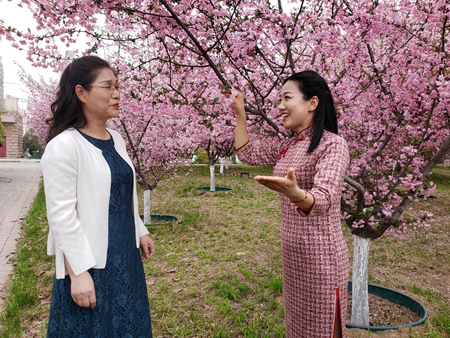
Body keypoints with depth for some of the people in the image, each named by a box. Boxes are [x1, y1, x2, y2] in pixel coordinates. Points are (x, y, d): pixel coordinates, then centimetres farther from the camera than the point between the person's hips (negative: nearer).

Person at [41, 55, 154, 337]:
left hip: (125, 255, 7)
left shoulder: (117, 140, 6)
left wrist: (140, 231, 18)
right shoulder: (64, 146, -17)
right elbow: (61, 214, -19)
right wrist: (79, 271, -20)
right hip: (91, 262, -7)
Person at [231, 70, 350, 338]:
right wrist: (240, 113, 11)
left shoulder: (332, 144, -17)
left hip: (321, 256, -8)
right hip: (293, 255, 8)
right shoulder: (287, 147, 8)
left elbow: (323, 199, -30)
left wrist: (296, 194, -52)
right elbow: (248, 153, 17)